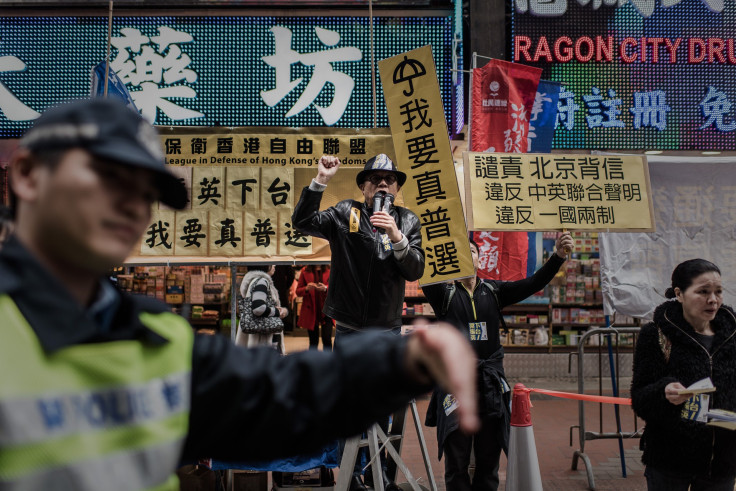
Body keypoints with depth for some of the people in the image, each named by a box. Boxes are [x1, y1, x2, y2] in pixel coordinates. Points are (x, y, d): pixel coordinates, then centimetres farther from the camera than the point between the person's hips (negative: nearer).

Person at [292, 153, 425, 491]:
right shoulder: (344, 215, -3)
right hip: (349, 328, -2)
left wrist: (396, 237, -23)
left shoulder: (408, 222, 3)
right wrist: (320, 181, -25)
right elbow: (302, 222, -17)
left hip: (388, 329, 2)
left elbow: (415, 271, -7)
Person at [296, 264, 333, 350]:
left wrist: (326, 288, -21)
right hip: (311, 310, 1)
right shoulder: (305, 271, 4)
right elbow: (298, 292, 3)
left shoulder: (329, 270, 2)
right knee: (313, 341, 6)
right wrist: (307, 289, -18)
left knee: (327, 340, -8)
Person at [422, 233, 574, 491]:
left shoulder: (494, 291, 10)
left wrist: (559, 256, -12)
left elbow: (533, 283, 1)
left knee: (489, 460, 9)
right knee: (457, 462, 1)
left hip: (490, 385, 3)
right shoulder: (444, 293, 1)